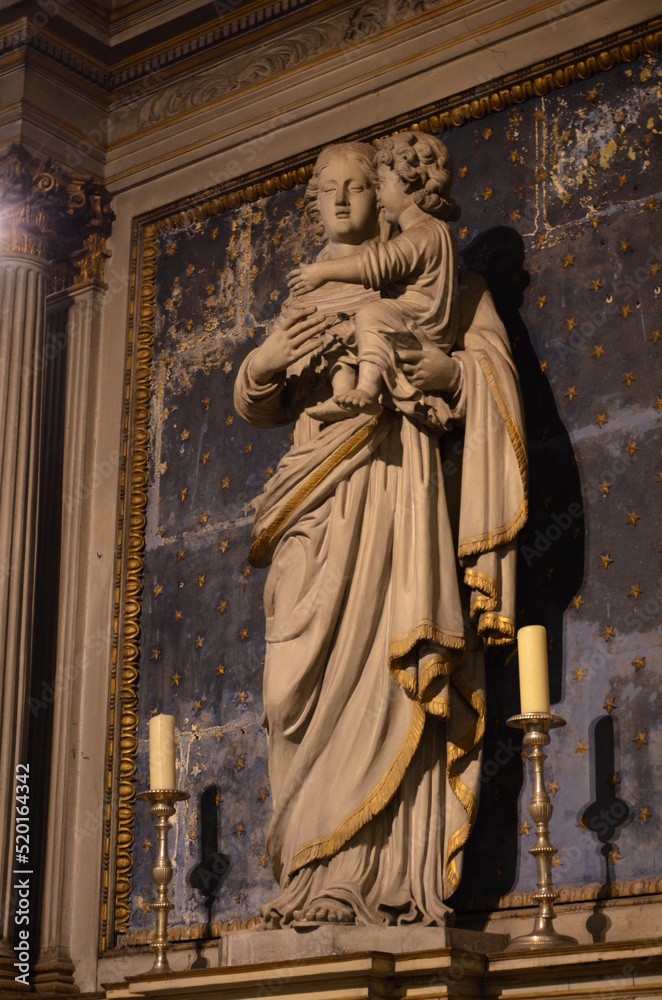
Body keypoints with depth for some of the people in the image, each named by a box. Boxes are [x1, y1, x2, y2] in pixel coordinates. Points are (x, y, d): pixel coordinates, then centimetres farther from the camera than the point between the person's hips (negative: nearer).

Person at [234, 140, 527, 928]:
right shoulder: (303, 296, 27)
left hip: (396, 476, -3)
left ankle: (388, 880, -19)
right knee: (311, 677, -10)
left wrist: (451, 371, -13)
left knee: (387, 667, -15)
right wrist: (264, 362, -4)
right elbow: (257, 406, 19)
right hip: (319, 493, 3)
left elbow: (493, 360, 9)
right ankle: (316, 881, -14)